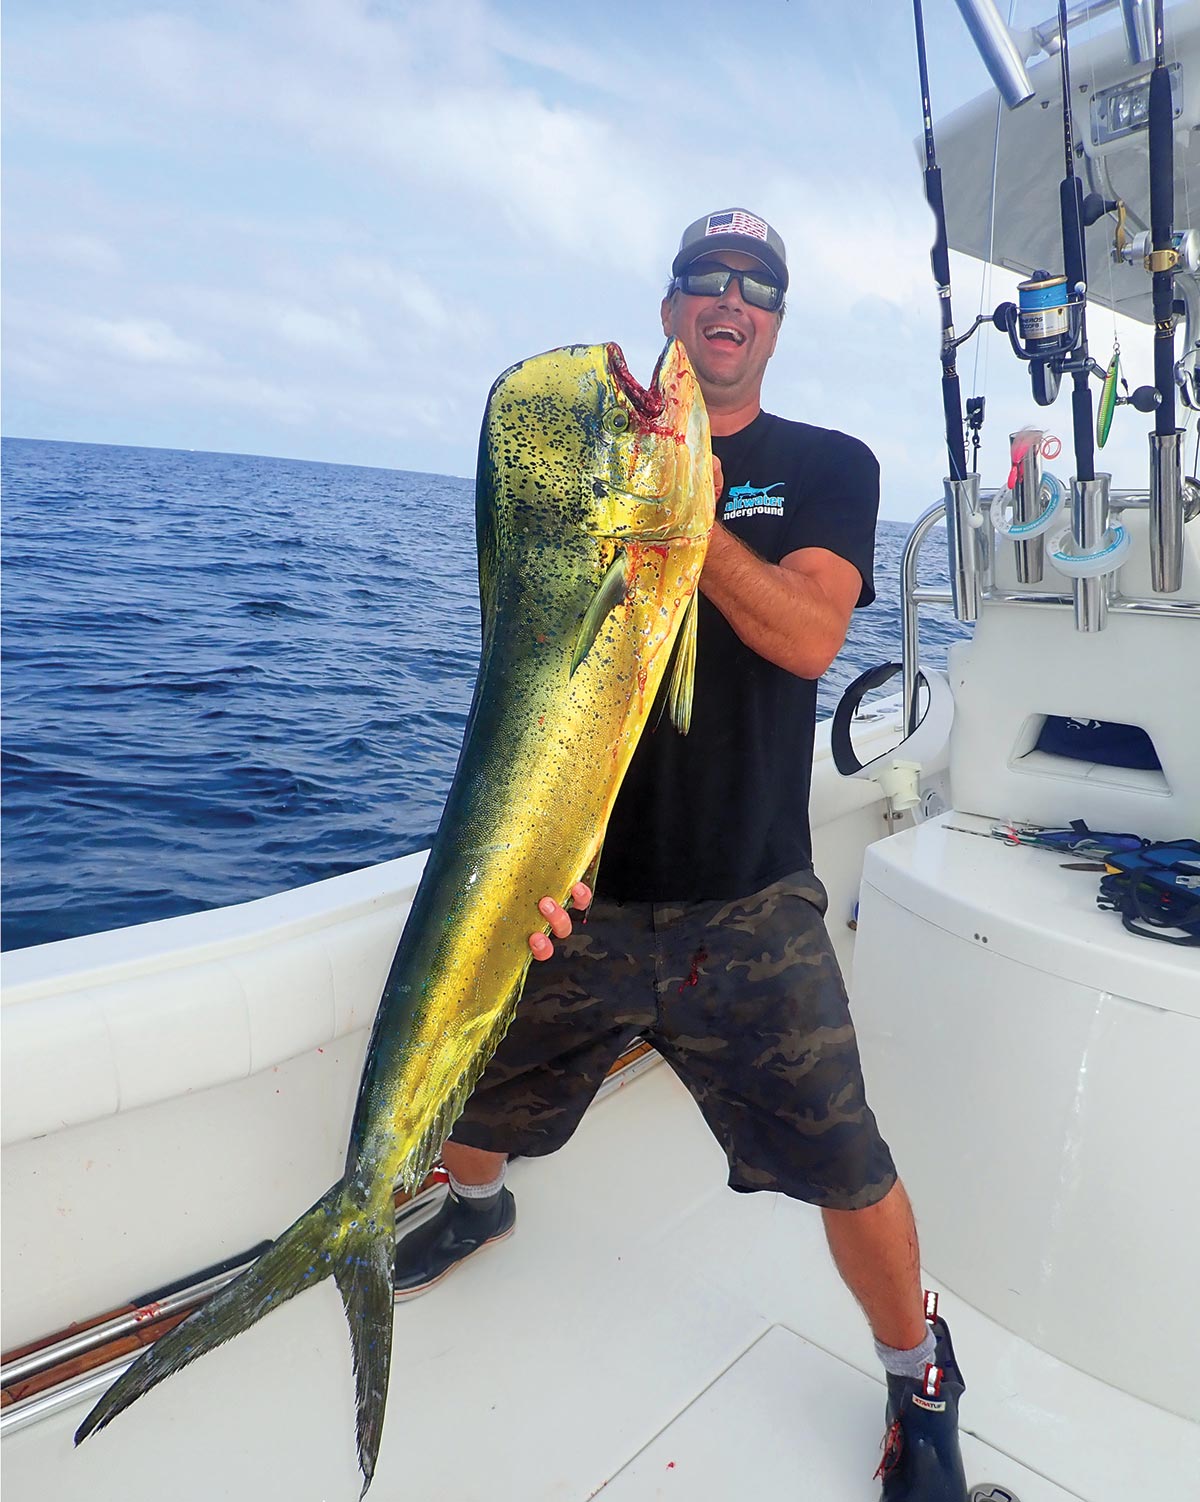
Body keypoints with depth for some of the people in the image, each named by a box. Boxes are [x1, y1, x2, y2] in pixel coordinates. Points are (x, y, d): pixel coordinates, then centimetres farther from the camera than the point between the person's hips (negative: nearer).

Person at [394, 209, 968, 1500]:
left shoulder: (827, 468, 5)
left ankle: (920, 1384, 29)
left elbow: (807, 635, -12)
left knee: (844, 1161, -4)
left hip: (748, 901, -2)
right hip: (581, 882, 3)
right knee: (463, 1093, 17)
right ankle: (476, 1207, 55)